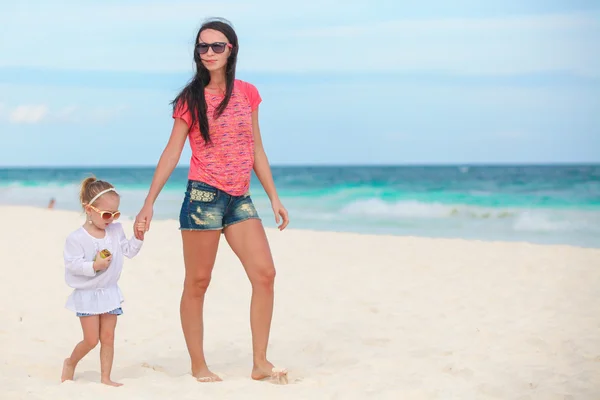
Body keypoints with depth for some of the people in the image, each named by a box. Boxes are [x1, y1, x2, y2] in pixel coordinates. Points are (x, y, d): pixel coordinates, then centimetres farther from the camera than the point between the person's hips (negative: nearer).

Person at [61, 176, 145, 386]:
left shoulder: (116, 230, 2)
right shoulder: (76, 238, -17)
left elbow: (128, 251, 7)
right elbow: (72, 264, -19)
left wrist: (138, 237, -7)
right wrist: (94, 266, -30)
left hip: (110, 292, 5)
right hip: (87, 295, -5)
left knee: (108, 337, 6)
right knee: (91, 340, -2)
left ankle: (105, 377, 13)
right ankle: (70, 363, 25)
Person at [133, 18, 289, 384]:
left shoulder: (247, 93, 9)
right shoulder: (191, 98, 0)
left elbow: (256, 150, 14)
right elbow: (172, 153, -1)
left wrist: (275, 198, 12)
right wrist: (149, 203, -6)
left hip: (240, 199, 4)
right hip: (203, 196, -4)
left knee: (265, 274, -6)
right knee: (197, 283, 1)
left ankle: (260, 364, 1)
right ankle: (199, 367, 10)